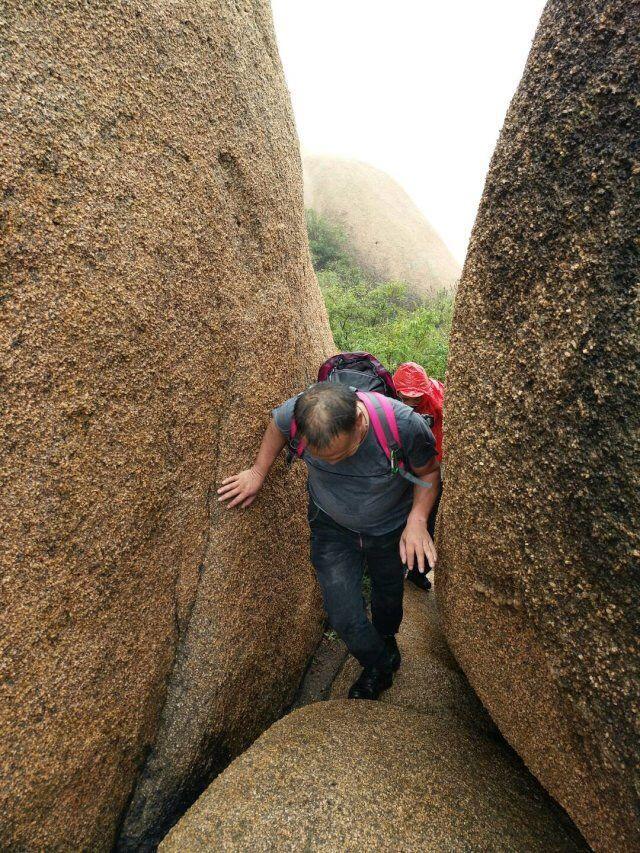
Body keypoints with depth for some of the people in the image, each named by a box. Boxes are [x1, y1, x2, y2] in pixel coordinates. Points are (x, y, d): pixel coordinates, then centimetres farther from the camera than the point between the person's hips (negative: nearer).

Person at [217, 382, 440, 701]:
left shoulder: (404, 425, -37)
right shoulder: (297, 413, -33)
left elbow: (429, 471, -16)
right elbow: (277, 423, -5)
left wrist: (417, 521, -27)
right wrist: (258, 471, -7)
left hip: (390, 527, 0)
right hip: (331, 524, 1)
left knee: (388, 594, 26)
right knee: (344, 615, -3)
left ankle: (387, 639, 63)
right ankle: (380, 667, 32)